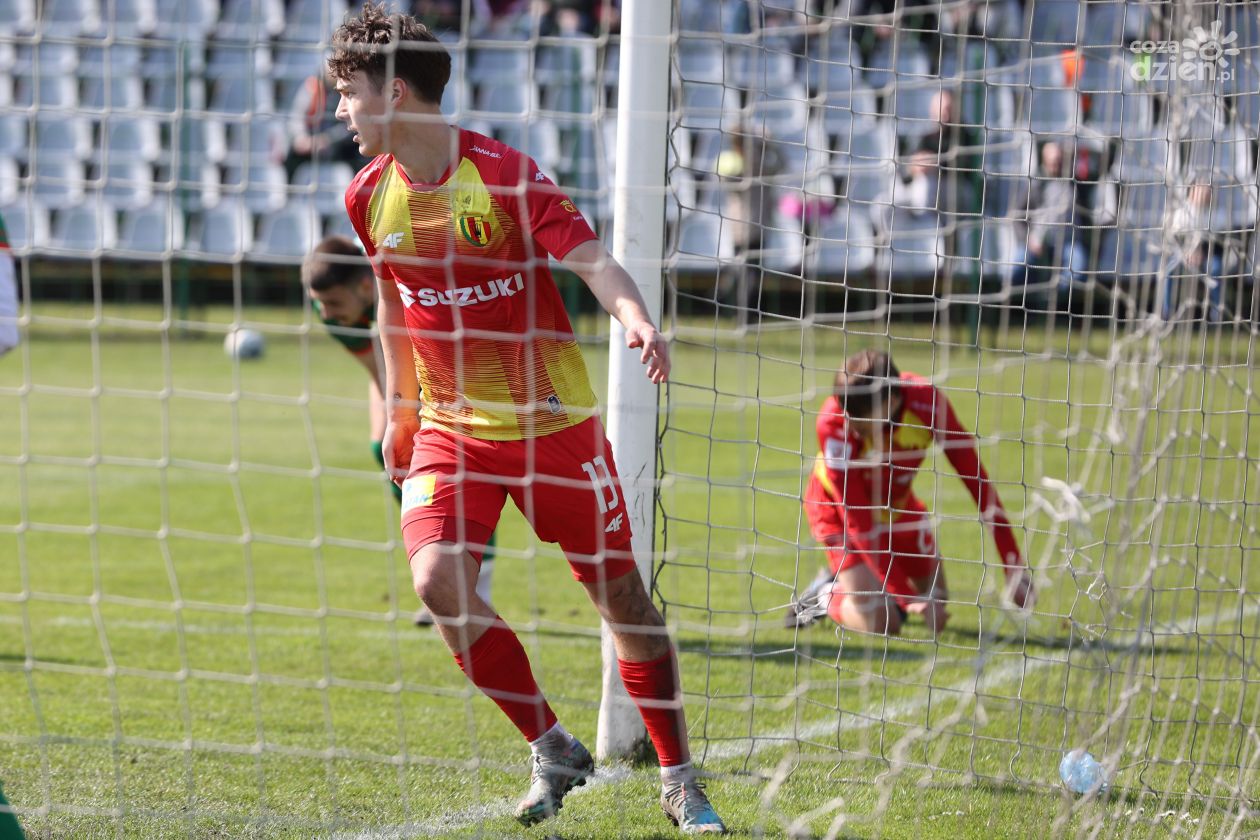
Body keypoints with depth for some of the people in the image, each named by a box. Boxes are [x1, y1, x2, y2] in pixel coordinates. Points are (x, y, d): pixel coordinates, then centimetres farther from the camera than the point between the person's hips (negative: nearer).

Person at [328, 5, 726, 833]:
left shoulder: (505, 173, -16)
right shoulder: (371, 196, 0)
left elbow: (593, 259, -23)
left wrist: (638, 321, -43)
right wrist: (399, 409, 20)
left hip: (554, 419, -3)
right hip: (451, 426, 4)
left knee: (622, 593, 3)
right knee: (437, 578, -19)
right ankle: (553, 750, -2)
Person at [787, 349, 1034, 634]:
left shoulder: (927, 400, -32)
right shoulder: (834, 423, -38)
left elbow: (976, 478, -24)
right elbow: (856, 520, -33)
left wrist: (1013, 565, -28)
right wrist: (907, 596, -36)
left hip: (898, 503, 4)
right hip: (836, 508, -4)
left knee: (936, 606, 12)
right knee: (881, 623, -18)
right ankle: (826, 596, 12)